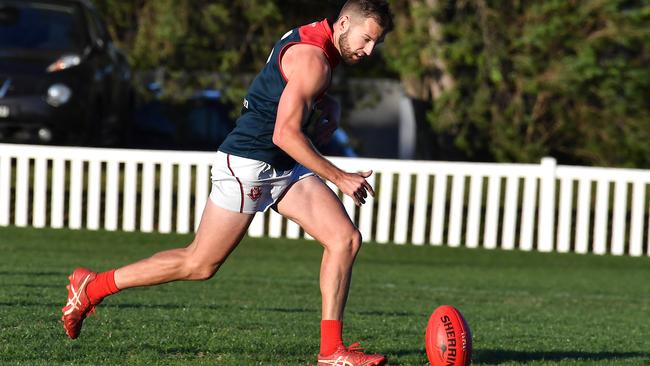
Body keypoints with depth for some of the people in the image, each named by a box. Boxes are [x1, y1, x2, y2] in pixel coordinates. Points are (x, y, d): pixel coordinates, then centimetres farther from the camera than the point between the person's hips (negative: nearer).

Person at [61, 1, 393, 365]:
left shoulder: (311, 38, 10)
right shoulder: (312, 58, -20)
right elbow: (285, 134, -27)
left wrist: (329, 109, 10)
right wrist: (339, 178, -22)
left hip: (286, 168, 9)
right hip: (247, 165, -9)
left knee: (346, 239, -6)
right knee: (200, 264, -2)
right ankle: (91, 287, 13)